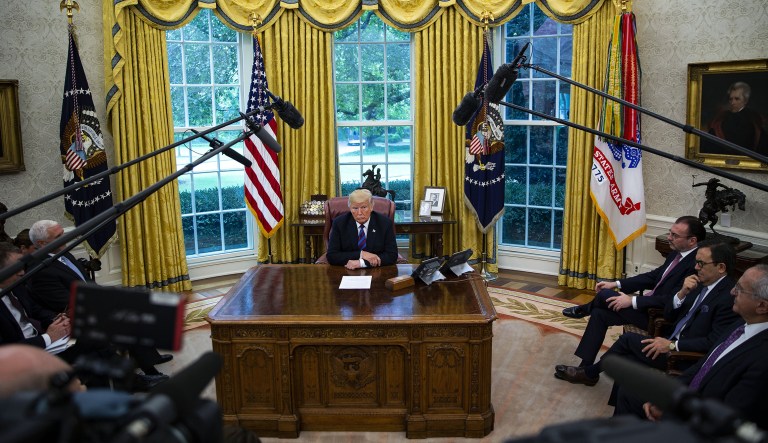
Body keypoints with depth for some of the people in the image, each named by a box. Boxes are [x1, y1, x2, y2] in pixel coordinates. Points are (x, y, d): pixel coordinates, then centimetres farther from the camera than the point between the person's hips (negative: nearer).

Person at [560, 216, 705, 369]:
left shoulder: (696, 264, -23)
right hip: (649, 305, 9)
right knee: (599, 313, 3)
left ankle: (583, 310, 21)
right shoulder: (677, 253, 6)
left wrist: (633, 301, -24)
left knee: (604, 295, -14)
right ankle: (585, 367, 10)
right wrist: (616, 284, 6)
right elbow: (654, 276, 14)